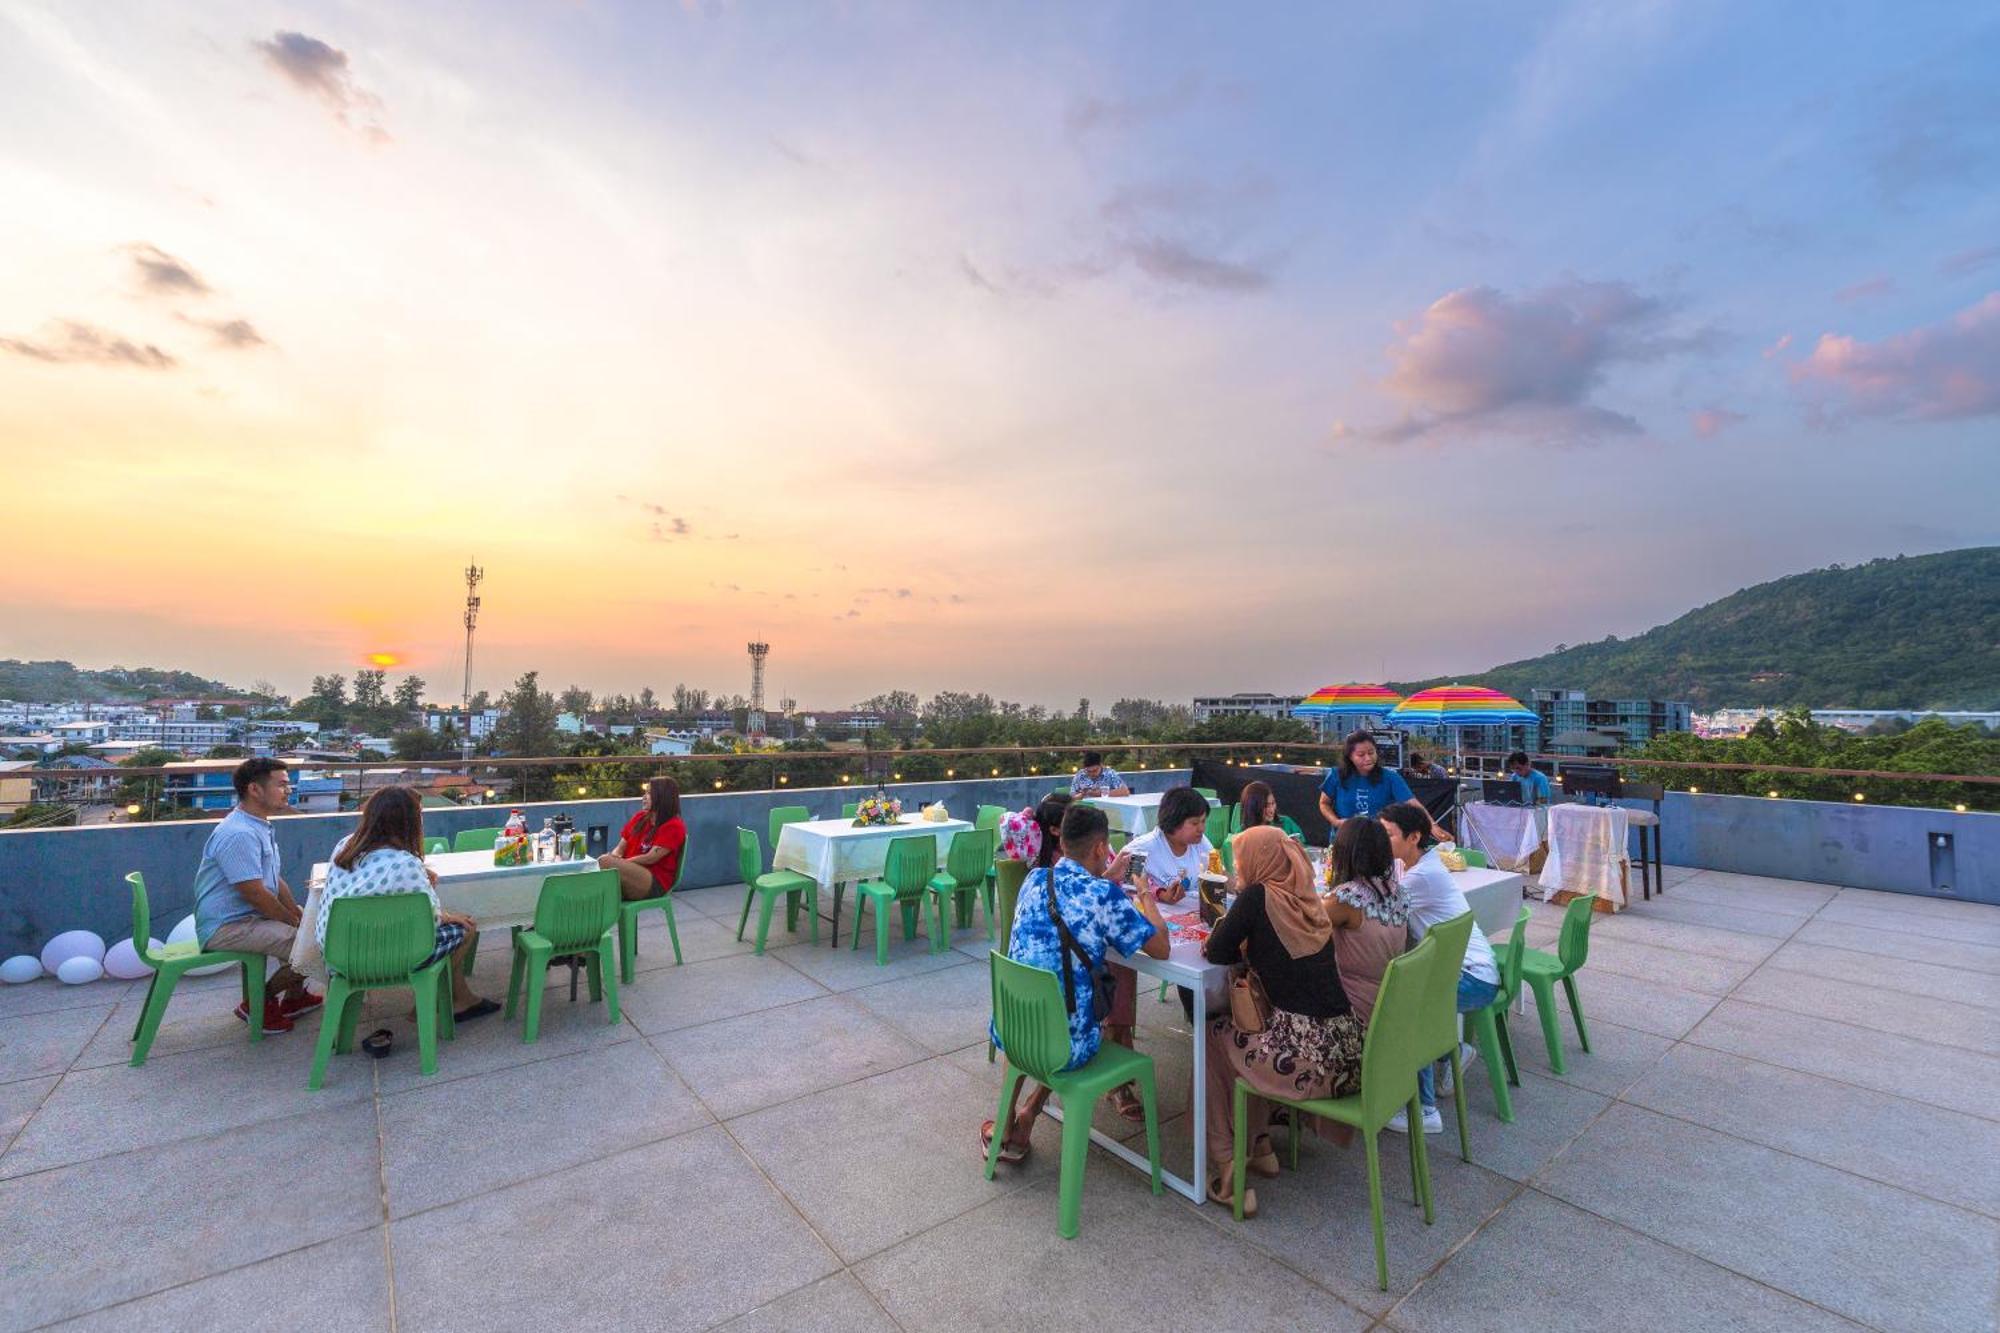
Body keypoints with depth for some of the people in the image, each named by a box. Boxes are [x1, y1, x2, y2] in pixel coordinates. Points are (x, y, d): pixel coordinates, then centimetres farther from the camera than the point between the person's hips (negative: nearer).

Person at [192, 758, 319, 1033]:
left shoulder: (261, 826, 10)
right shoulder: (239, 834, -24)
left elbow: (276, 880, 14)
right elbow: (257, 895, -23)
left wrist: (300, 916, 4)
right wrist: (296, 924, -13)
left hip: (249, 916, 11)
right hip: (227, 927, -11)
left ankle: (294, 996, 25)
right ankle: (258, 1004, 1)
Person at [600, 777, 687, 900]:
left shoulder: (674, 826, -4)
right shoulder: (640, 817, 17)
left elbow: (650, 858, -11)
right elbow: (620, 848, 13)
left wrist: (621, 862, -12)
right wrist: (615, 857, -9)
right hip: (631, 872, 6)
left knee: (605, 862, -28)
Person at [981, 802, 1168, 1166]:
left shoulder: (1035, 879, 0)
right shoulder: (1105, 896, -17)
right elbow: (1160, 949, -7)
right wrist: (1147, 902, 9)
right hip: (1065, 1045, -4)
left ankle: (1005, 1124, 38)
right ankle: (1026, 1119, 25)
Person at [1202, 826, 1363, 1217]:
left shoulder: (1258, 896, -10)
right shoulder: (1308, 899, 10)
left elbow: (1217, 953, -4)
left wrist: (1238, 941, 14)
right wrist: (1251, 945, 15)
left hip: (1307, 1057, -7)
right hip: (1347, 1050, 7)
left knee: (1212, 1037, 20)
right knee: (1245, 1031, 32)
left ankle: (1228, 1172, 22)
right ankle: (1259, 1146, 36)